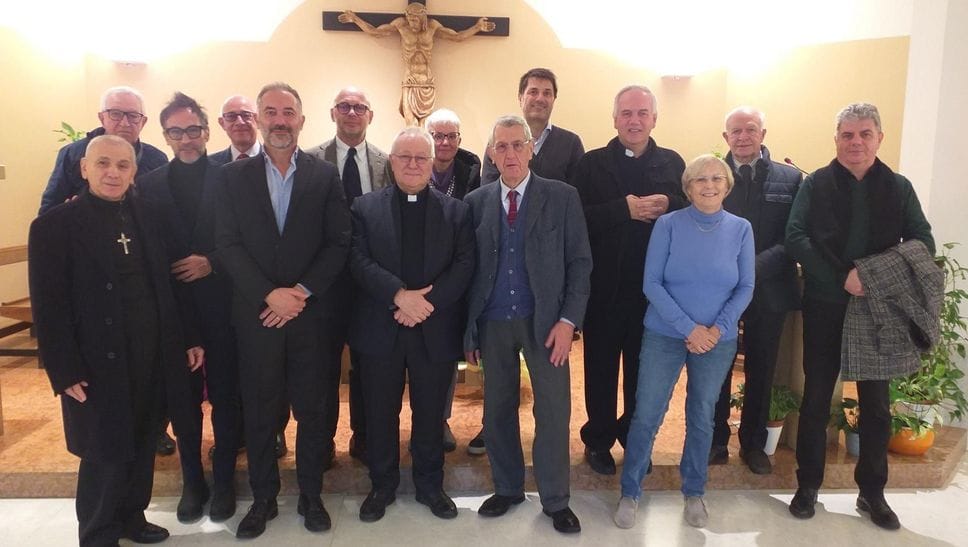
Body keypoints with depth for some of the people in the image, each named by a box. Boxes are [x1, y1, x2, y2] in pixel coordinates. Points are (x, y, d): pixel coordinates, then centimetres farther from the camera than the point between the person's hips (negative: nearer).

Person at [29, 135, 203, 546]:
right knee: (105, 454, 8)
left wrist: (187, 339, 8)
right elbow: (48, 307, -10)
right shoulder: (54, 225, -8)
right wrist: (65, 371, -14)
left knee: (142, 446, 17)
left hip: (153, 358, 5)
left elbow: (166, 285, 10)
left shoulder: (147, 217, 7)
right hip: (98, 364, -5)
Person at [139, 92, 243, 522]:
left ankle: (224, 480, 26)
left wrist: (212, 263, -17)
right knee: (184, 398, 13)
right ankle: (192, 481, 30)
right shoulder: (149, 185, 4)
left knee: (225, 396, 9)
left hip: (221, 306, -2)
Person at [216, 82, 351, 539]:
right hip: (255, 312, 1)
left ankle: (311, 496, 26)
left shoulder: (325, 175, 3)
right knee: (258, 411, 10)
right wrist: (269, 294, -13)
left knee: (311, 409, 9)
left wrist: (301, 292, -12)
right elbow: (227, 244, -2)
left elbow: (339, 243, -2)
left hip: (310, 312, 0)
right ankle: (263, 498, 27)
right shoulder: (234, 176, 4)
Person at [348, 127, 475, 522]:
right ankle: (382, 485, 31)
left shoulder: (455, 211, 5)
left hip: (436, 330, 0)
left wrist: (427, 302, -17)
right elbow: (359, 261, -7)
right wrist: (400, 294, -21)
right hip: (380, 328, 0)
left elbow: (464, 265, -4)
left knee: (431, 413, 12)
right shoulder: (365, 208, 4)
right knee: (380, 413, 12)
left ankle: (430, 485, 31)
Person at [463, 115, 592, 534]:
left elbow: (580, 261, -3)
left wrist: (568, 320, -11)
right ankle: (507, 489, 31)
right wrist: (468, 326, 2)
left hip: (544, 321, -2)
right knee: (498, 409, 12)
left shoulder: (562, 197, -1)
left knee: (553, 411, 4)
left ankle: (555, 501, 21)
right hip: (493, 322, 2)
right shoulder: (475, 201, 4)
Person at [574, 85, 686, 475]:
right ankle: (598, 441, 28)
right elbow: (579, 217, -13)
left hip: (654, 285, 2)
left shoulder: (672, 163, 6)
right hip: (604, 285, -2)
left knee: (644, 369, 14)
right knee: (601, 368, 11)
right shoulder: (592, 163, 0)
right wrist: (625, 208, -21)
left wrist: (668, 206, -18)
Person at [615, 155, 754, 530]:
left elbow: (746, 288, -1)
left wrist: (718, 329, -14)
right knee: (646, 415, 1)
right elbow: (651, 283, -10)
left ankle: (694, 493, 33)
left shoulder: (741, 229, 0)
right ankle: (630, 492, 19)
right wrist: (688, 327, -18)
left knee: (702, 417, 14)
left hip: (718, 340, 2)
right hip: (664, 335, -2)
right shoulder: (668, 224, -7)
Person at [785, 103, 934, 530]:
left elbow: (923, 242, 0)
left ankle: (872, 493, 26)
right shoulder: (816, 184, 0)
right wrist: (842, 276, -21)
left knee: (876, 404, 10)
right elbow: (796, 238, -11)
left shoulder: (899, 188, 6)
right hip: (824, 308, -2)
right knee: (815, 399, 8)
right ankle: (808, 486, 21)